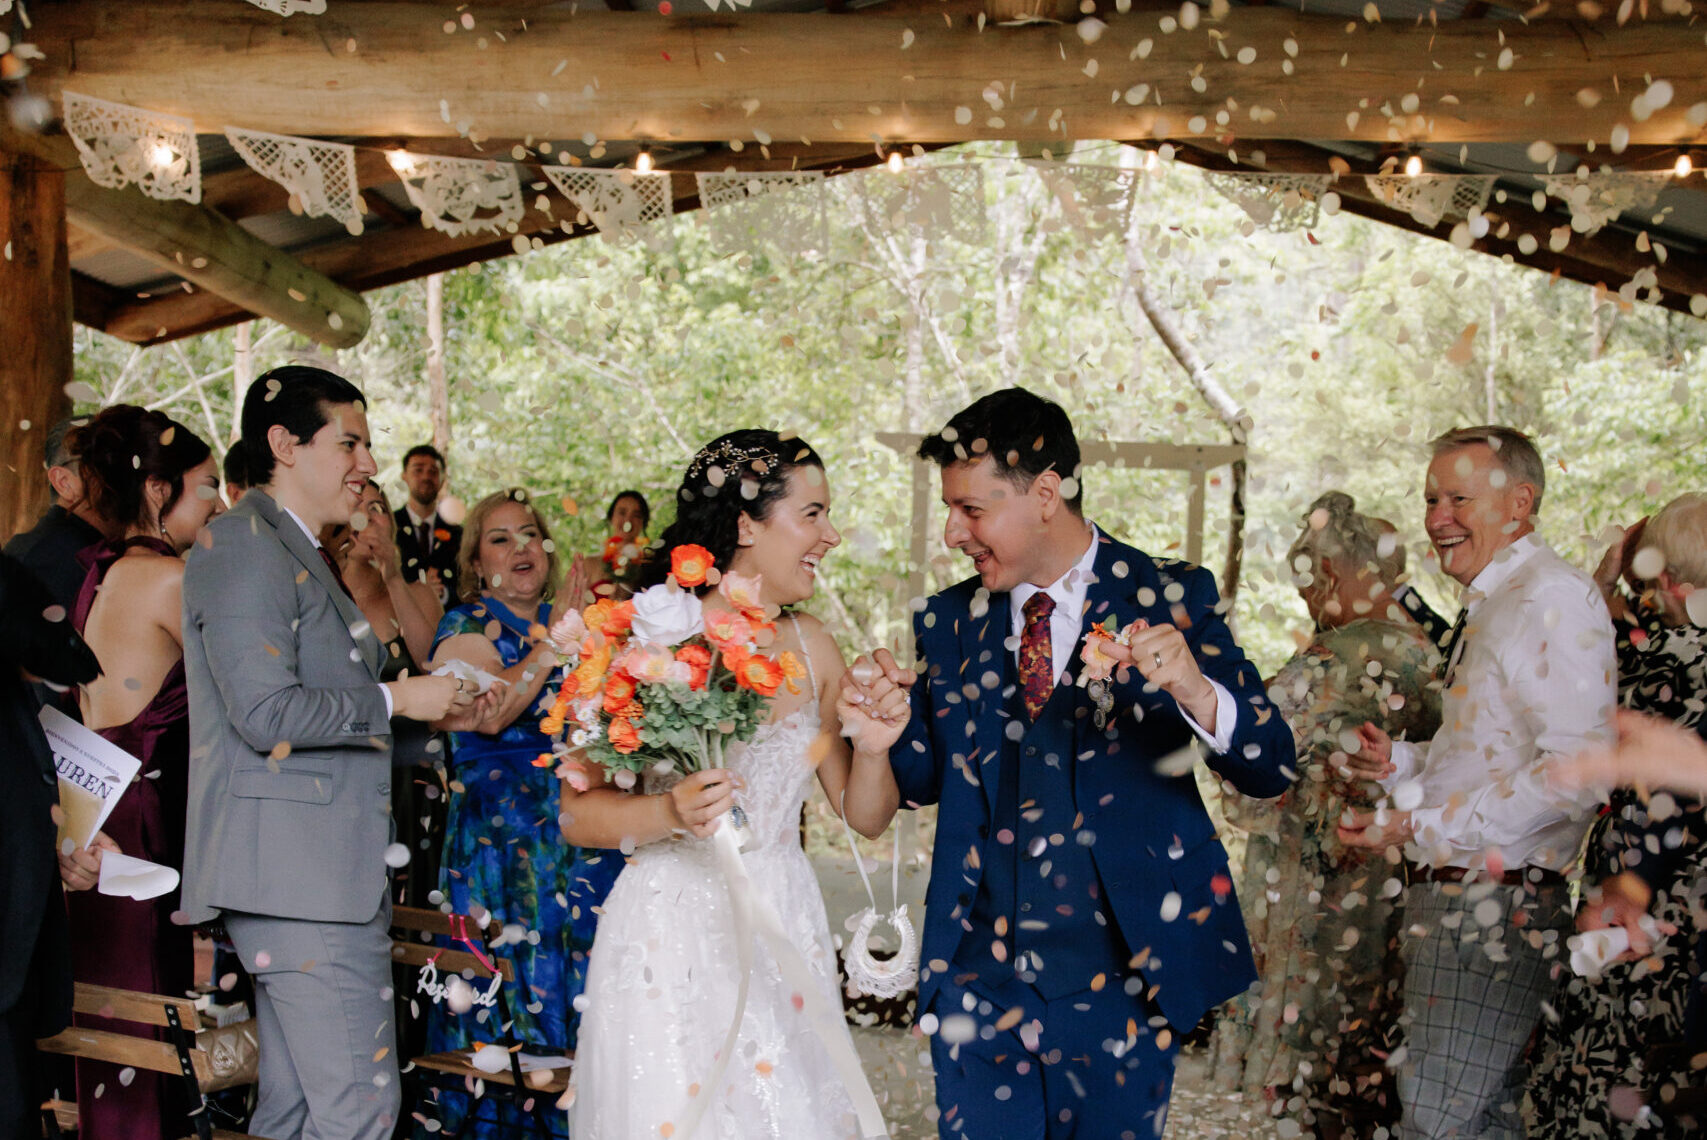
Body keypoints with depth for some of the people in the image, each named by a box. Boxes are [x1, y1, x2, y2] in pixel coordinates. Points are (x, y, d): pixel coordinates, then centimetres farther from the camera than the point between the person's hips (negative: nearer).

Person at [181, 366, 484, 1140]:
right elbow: (267, 714, -20)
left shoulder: (300, 554, 22)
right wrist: (396, 700, -9)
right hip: (299, 872, -10)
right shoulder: (243, 544, -10)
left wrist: (435, 718, 11)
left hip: (327, 870, 10)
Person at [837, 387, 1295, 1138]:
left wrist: (1195, 692, -30)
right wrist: (877, 739, -12)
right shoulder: (951, 623, 5)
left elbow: (1269, 768, -10)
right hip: (978, 981, 2)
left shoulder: (1167, 598, -4)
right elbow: (924, 779, 10)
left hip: (1119, 984, -2)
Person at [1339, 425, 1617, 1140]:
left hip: (1494, 912, -10)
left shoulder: (1553, 600, -13)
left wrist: (1422, 825, -20)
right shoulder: (1491, 607, 18)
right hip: (1454, 901, 10)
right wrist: (1401, 764, 10)